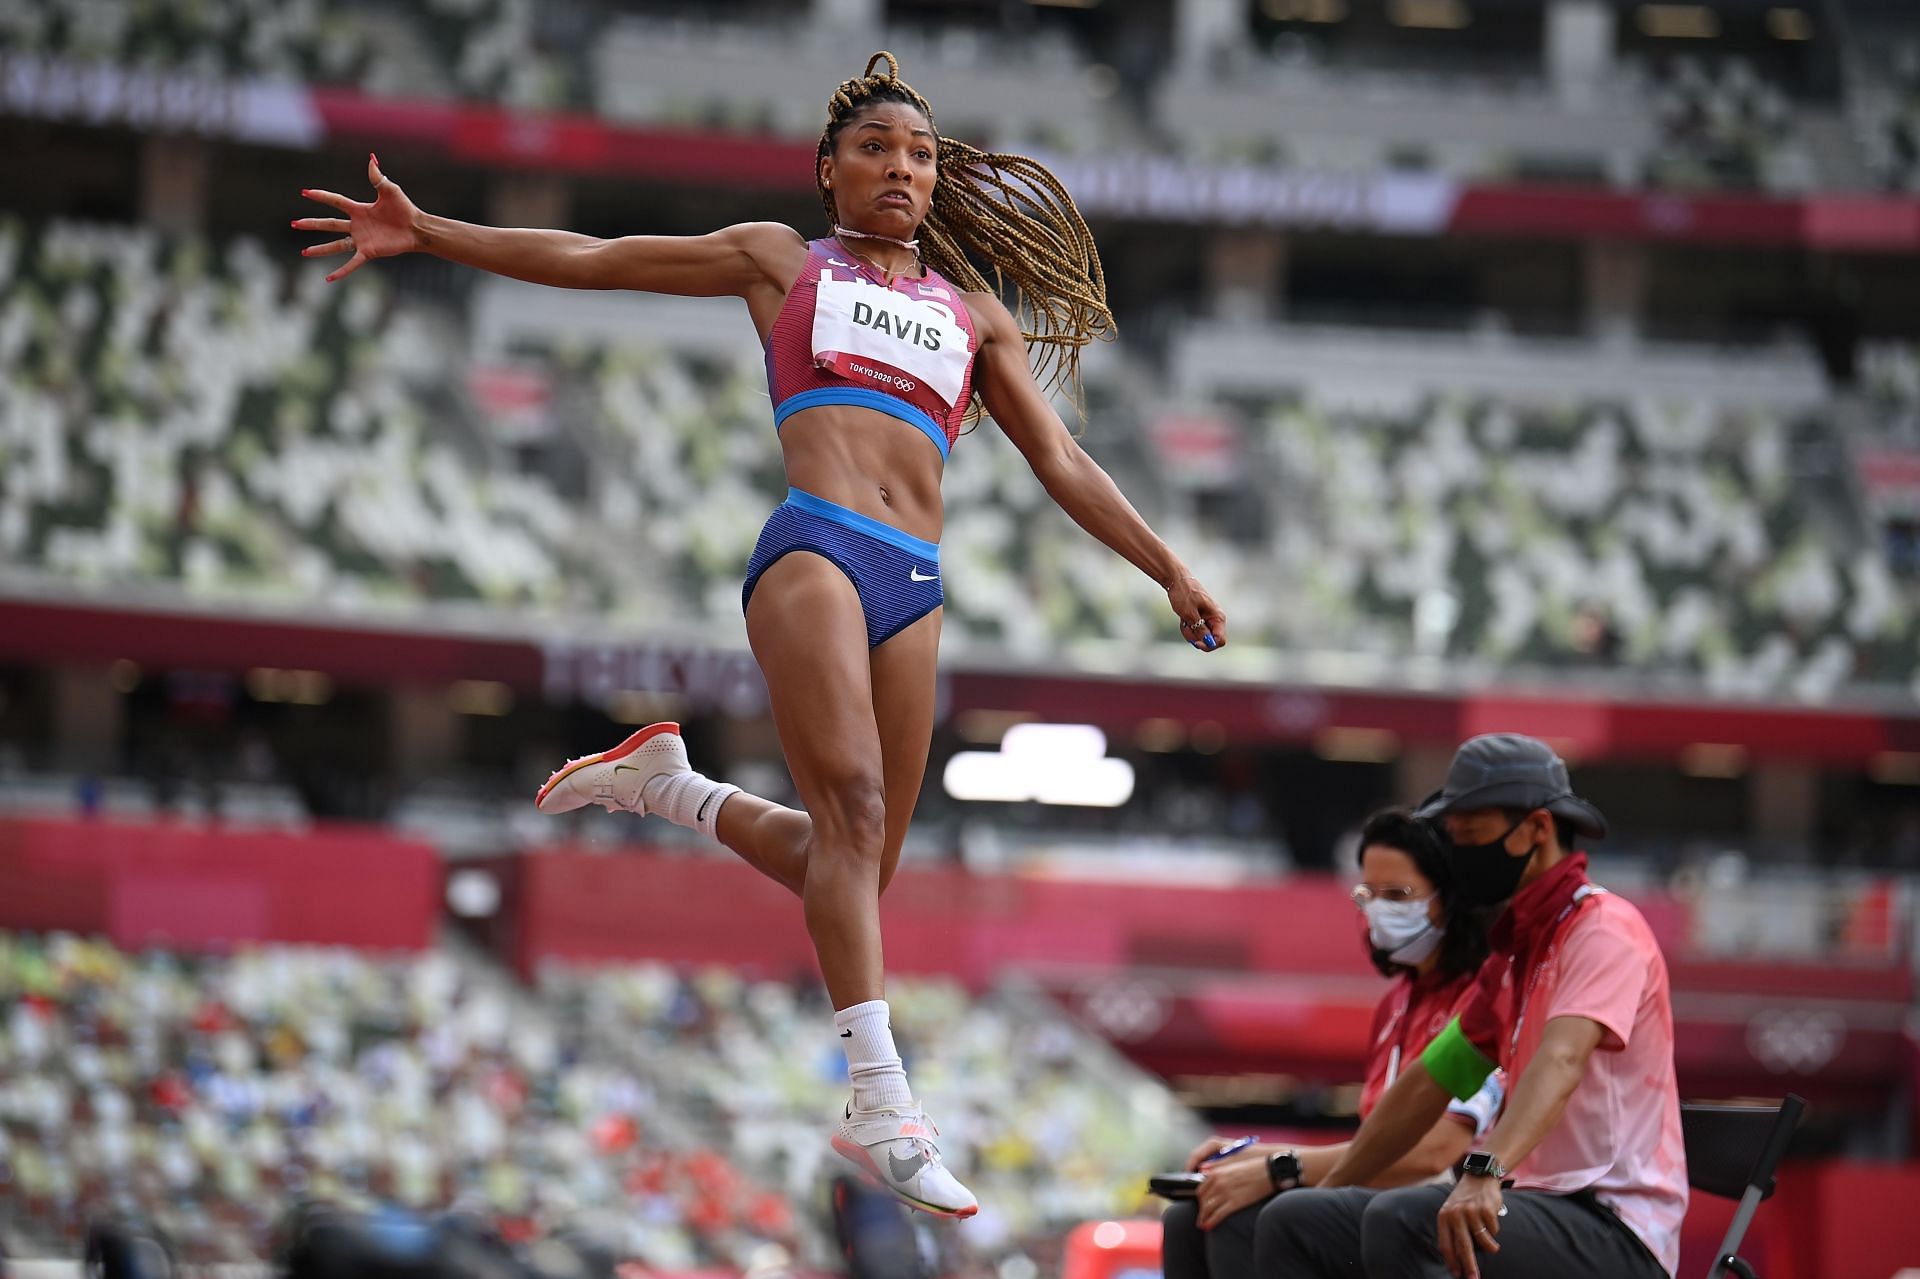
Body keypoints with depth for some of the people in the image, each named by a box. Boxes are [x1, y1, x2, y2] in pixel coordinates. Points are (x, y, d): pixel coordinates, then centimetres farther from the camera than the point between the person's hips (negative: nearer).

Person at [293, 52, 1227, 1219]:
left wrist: (1171, 572, 22)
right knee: (851, 807, -21)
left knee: (859, 861, 2)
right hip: (815, 548, -5)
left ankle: (666, 783, 26)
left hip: (916, 589, 5)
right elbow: (588, 261, 17)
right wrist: (425, 233, 12)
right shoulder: (780, 259, 18)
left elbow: (1061, 460, 27)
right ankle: (884, 1104, -29)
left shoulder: (972, 311, 25)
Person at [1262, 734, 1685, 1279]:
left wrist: (1486, 1172, -44)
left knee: (1399, 1218, -32)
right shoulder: (1511, 957, 19)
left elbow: (1559, 1061, -29)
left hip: (1615, 1232, -9)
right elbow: (1429, 1080, 26)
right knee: (1293, 1223, 3)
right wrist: (1329, 1193, 28)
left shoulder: (1604, 929, -11)